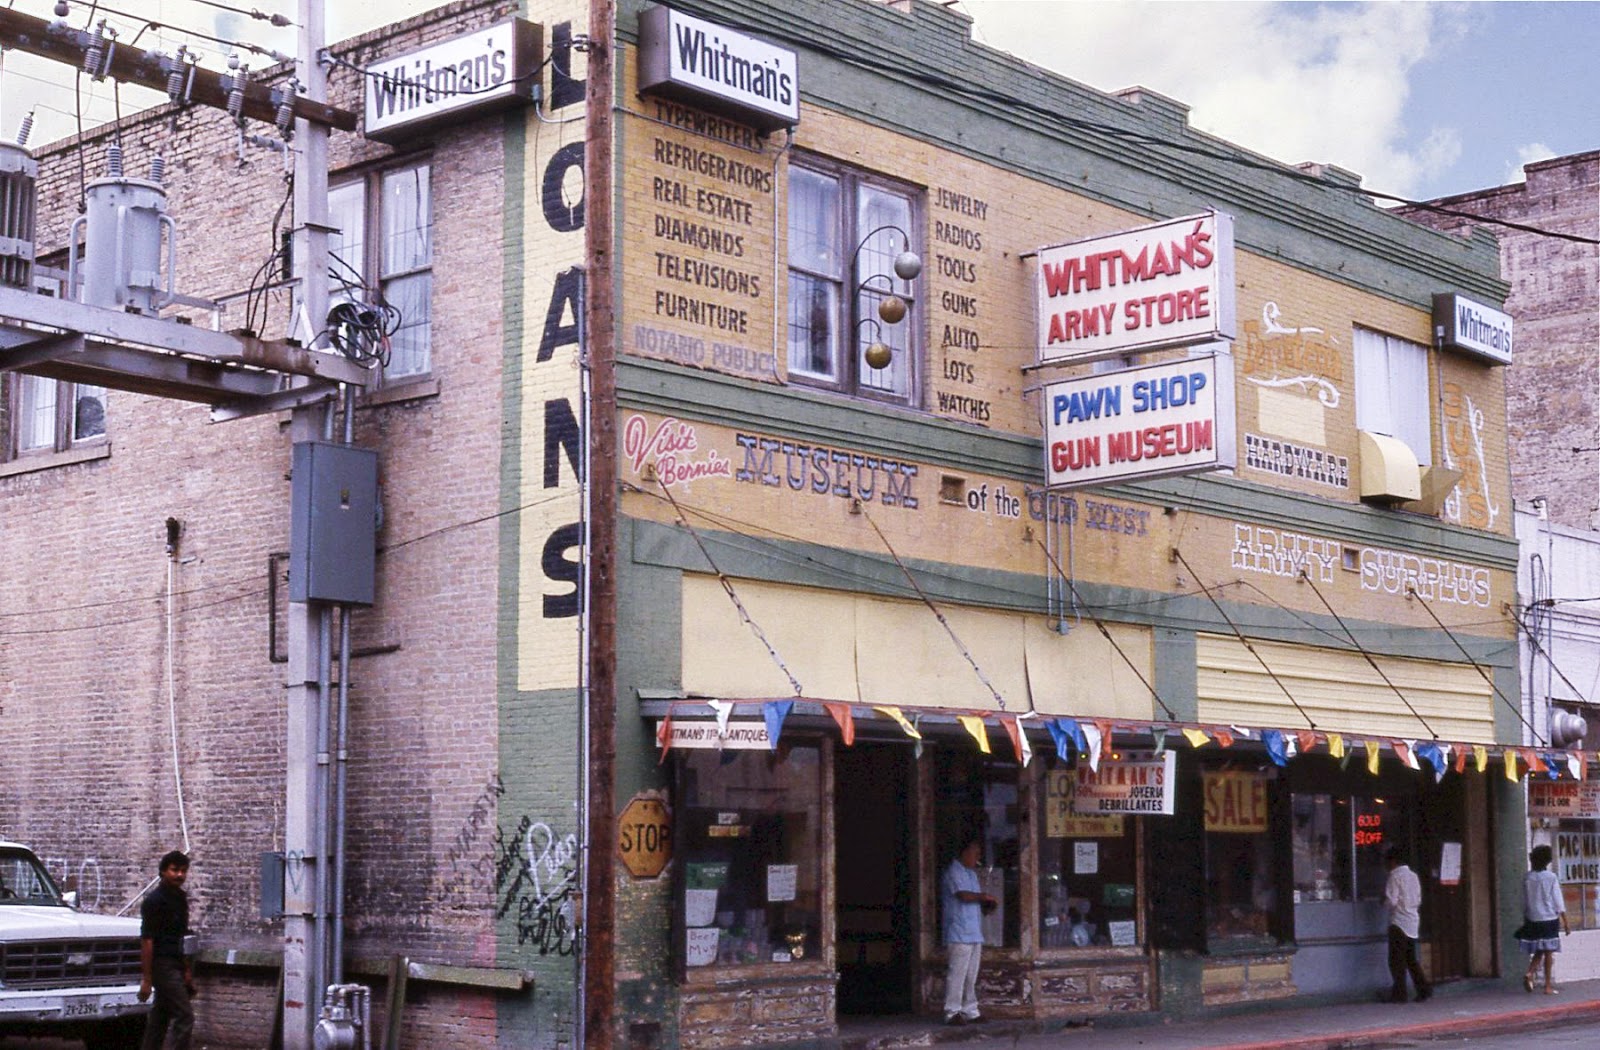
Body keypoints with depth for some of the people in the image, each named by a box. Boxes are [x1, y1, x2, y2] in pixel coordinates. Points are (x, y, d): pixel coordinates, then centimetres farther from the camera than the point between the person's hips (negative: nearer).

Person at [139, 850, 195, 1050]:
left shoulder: (180, 898, 13)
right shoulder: (154, 901, -12)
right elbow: (146, 941, -15)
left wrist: (187, 970, 16)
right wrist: (146, 979, -18)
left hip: (175, 965, 8)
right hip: (162, 965, -8)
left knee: (159, 1018, 10)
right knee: (184, 1016, -12)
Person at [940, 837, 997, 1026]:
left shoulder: (971, 873, 22)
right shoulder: (953, 872, -8)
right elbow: (963, 895, -19)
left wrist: (986, 905, 5)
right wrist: (984, 897, -7)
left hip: (974, 934, 9)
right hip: (959, 934, -9)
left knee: (971, 976, 10)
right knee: (957, 974, -9)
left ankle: (970, 1012, 14)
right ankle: (952, 1013, -7)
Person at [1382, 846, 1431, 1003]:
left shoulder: (1395, 877, -12)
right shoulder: (1413, 876, 10)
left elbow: (1391, 901, -16)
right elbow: (1418, 900, 13)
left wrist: (1384, 898, 3)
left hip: (1399, 922, -7)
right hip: (1413, 922, 7)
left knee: (1397, 960, -1)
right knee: (1411, 959, 15)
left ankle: (1399, 994, 0)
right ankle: (1424, 989, 8)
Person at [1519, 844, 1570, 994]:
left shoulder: (1527, 878, 1)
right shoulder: (1551, 877, -7)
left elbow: (1524, 902, 5)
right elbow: (1558, 902, -6)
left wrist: (1525, 920, 14)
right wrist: (1565, 923, -1)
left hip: (1533, 919, 3)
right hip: (1549, 919, -3)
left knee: (1538, 951, 14)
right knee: (1548, 952, 2)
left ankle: (1529, 973, -9)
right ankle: (1548, 986, 3)